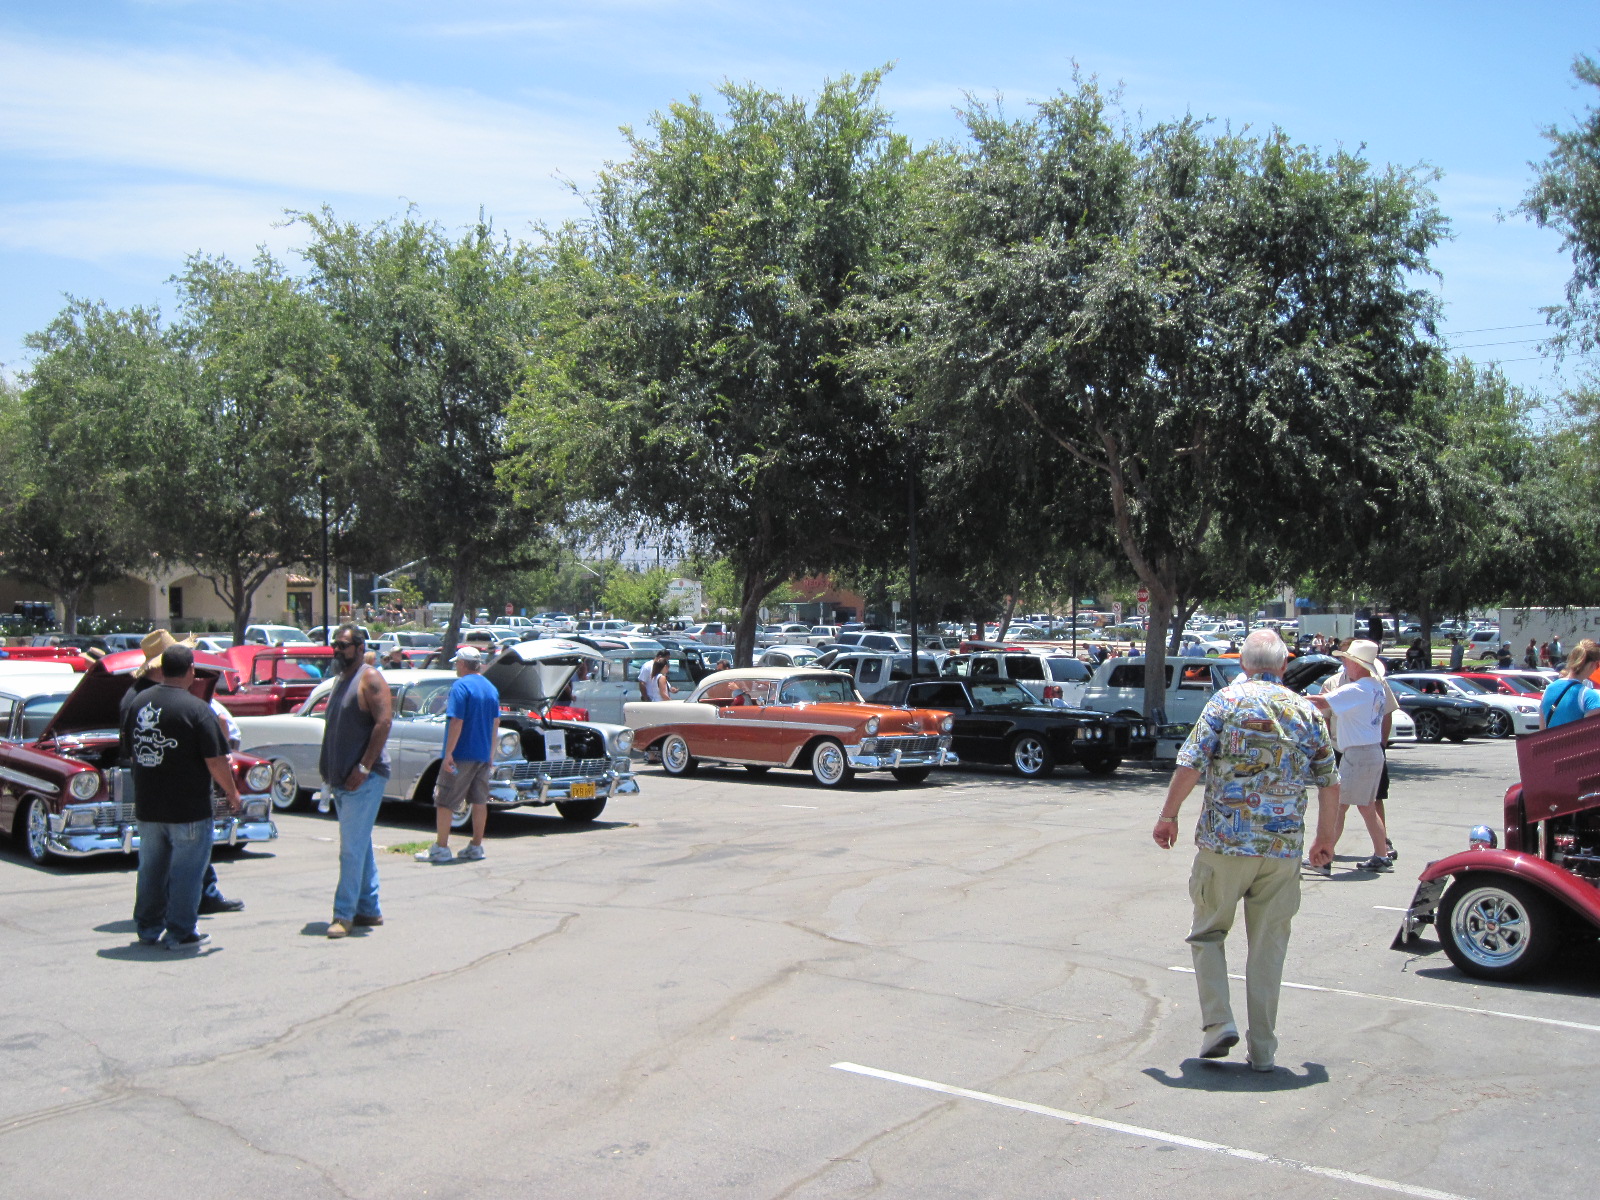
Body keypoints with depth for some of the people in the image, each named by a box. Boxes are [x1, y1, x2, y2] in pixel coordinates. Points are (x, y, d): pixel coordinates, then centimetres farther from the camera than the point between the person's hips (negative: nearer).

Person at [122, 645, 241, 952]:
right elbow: (216, 761, -16)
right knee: (186, 870, 3)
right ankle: (179, 932, 7)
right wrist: (232, 793, -1)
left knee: (151, 869, 17)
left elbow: (130, 752, 15)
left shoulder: (137, 704, 4)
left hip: (147, 807, 6)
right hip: (188, 809, -6)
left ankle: (148, 928, 26)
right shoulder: (196, 708, -16)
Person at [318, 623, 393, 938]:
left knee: (352, 849, -9)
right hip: (341, 779, 9)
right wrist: (328, 769, 14)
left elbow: (384, 722, -19)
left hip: (363, 779, -9)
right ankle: (369, 910, 19)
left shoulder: (370, 679, -10)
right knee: (360, 846, 13)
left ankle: (345, 913, -6)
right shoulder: (341, 680, 17)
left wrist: (363, 767, -23)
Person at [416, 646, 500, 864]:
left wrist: (448, 753, -17)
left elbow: (457, 722, -19)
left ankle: (440, 848, 0)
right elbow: (495, 724, 14)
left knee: (444, 801, 0)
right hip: (483, 755, 7)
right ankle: (476, 847, 12)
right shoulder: (491, 689, 11)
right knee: (479, 801, 9)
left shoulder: (461, 686, -12)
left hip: (461, 755, -7)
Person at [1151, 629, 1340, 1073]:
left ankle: (1218, 1023, 2)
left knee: (1208, 933, 13)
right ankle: (1263, 1049, 14)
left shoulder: (1227, 701, -3)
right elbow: (1330, 784, 9)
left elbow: (1190, 765, -10)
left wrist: (1168, 816, 2)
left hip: (1224, 840, -3)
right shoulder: (1307, 712, 6)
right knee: (1269, 947, 10)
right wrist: (1326, 838, 21)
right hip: (1284, 848, 3)